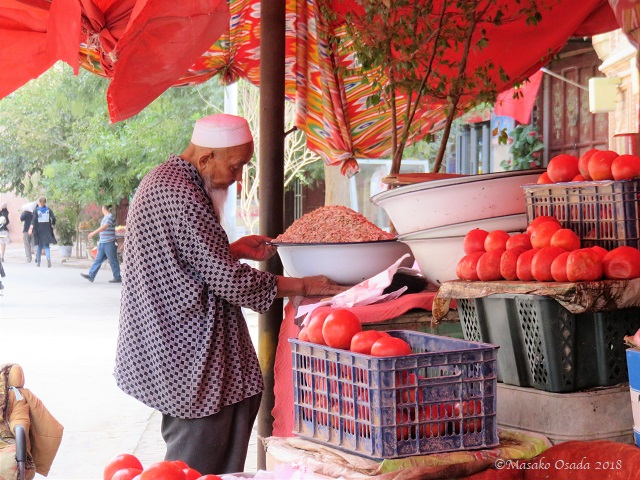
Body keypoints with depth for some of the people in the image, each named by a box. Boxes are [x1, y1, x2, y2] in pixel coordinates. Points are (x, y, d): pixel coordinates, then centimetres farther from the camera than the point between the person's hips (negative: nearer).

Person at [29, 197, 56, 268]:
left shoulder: (36, 210, -1)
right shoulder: (48, 210, 3)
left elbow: (34, 219, -12)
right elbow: (53, 218, -6)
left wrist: (31, 228, -14)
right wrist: (53, 225, 8)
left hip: (39, 230, 0)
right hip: (47, 230, 1)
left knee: (39, 246, 13)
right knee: (46, 245, 4)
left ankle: (38, 262, 17)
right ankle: (48, 257, -25)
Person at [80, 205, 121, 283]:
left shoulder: (110, 217, -14)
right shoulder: (105, 217, 15)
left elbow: (104, 227, -26)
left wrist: (93, 233, -30)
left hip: (109, 243, -9)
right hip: (102, 243, 9)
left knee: (113, 261, -1)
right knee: (98, 260, 8)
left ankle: (117, 278, 6)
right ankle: (91, 276, 9)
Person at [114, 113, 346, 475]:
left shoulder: (163, 180, 13)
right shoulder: (181, 197, -22)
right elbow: (229, 280, -21)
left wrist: (234, 250, 11)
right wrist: (302, 286, -12)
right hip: (191, 359, -11)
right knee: (200, 464, -3)